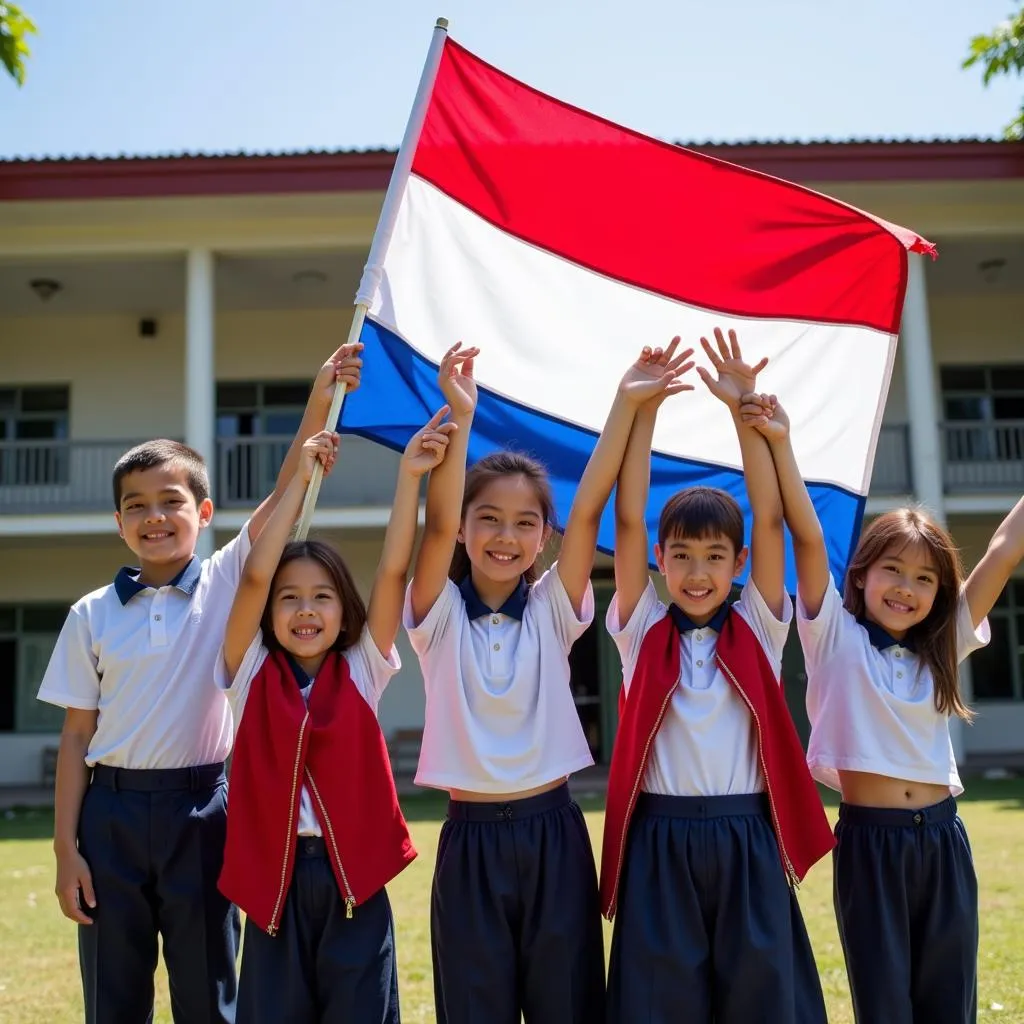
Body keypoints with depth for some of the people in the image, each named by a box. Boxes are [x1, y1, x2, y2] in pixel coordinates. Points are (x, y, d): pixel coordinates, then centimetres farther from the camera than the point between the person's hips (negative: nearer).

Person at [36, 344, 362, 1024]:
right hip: (111, 810, 1)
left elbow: (285, 496, -13)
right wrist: (65, 846, 0)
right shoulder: (92, 615, 2)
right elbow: (77, 735, 4)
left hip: (200, 808, -1)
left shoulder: (225, 584, -1)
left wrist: (319, 404, -24)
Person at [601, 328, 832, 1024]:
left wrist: (744, 410, -8)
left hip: (748, 844, 1)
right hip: (660, 847, 0)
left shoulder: (758, 628, 5)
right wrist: (643, 410, -9)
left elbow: (771, 519, -3)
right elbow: (628, 520, -4)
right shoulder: (643, 630, 3)